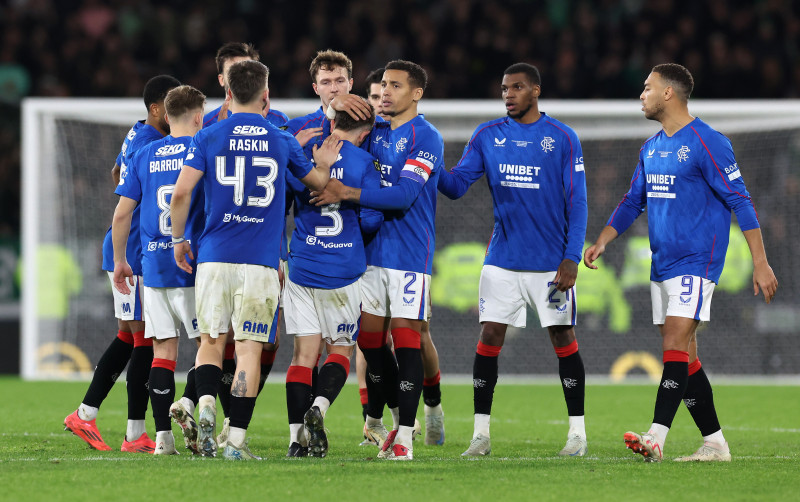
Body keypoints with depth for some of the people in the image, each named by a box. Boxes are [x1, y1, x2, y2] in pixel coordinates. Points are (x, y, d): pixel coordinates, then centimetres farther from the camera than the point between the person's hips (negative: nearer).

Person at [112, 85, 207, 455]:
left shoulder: (144, 156, 9)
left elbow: (122, 213, 9)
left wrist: (120, 261, 19)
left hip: (153, 266, 4)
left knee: (163, 351, 5)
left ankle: (163, 435, 0)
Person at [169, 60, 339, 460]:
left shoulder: (208, 138, 2)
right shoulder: (282, 142, 5)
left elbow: (181, 193, -6)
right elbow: (318, 183, 21)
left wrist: (178, 239, 8)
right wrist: (323, 163, 43)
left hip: (214, 258, 0)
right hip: (260, 262, 0)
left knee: (211, 341, 11)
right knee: (249, 348, 1)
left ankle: (206, 405, -16)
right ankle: (237, 440, -3)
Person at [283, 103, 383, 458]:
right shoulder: (363, 163, -7)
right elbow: (371, 220, -9)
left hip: (301, 268, 2)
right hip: (344, 271, -2)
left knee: (304, 352, 4)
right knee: (341, 348, 12)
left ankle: (297, 437, -5)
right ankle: (319, 408, -14)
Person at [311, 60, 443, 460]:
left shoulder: (426, 138, -9)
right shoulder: (375, 132, 13)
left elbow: (404, 195, -18)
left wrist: (347, 194, -19)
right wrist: (338, 105, -2)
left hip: (410, 254, -7)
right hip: (373, 248, 7)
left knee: (405, 339, -7)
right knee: (369, 338, 6)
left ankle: (405, 437, -5)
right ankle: (399, 416, 22)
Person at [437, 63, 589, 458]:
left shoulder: (562, 138, -2)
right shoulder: (487, 136, 6)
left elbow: (576, 203, -3)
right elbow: (457, 184, 1)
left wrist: (571, 259, -9)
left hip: (550, 261, -2)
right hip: (502, 259, 2)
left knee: (563, 339, 1)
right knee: (489, 339, -3)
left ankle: (577, 432, 10)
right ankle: (481, 434, 2)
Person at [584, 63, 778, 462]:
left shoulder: (706, 142, -11)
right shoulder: (651, 148, 15)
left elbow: (740, 201, -12)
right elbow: (633, 202, 22)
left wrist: (760, 262, -16)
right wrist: (602, 241, 6)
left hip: (696, 261, -9)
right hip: (662, 263, 9)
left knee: (675, 346, -17)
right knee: (683, 356, 7)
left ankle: (656, 439, -26)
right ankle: (715, 444, 12)